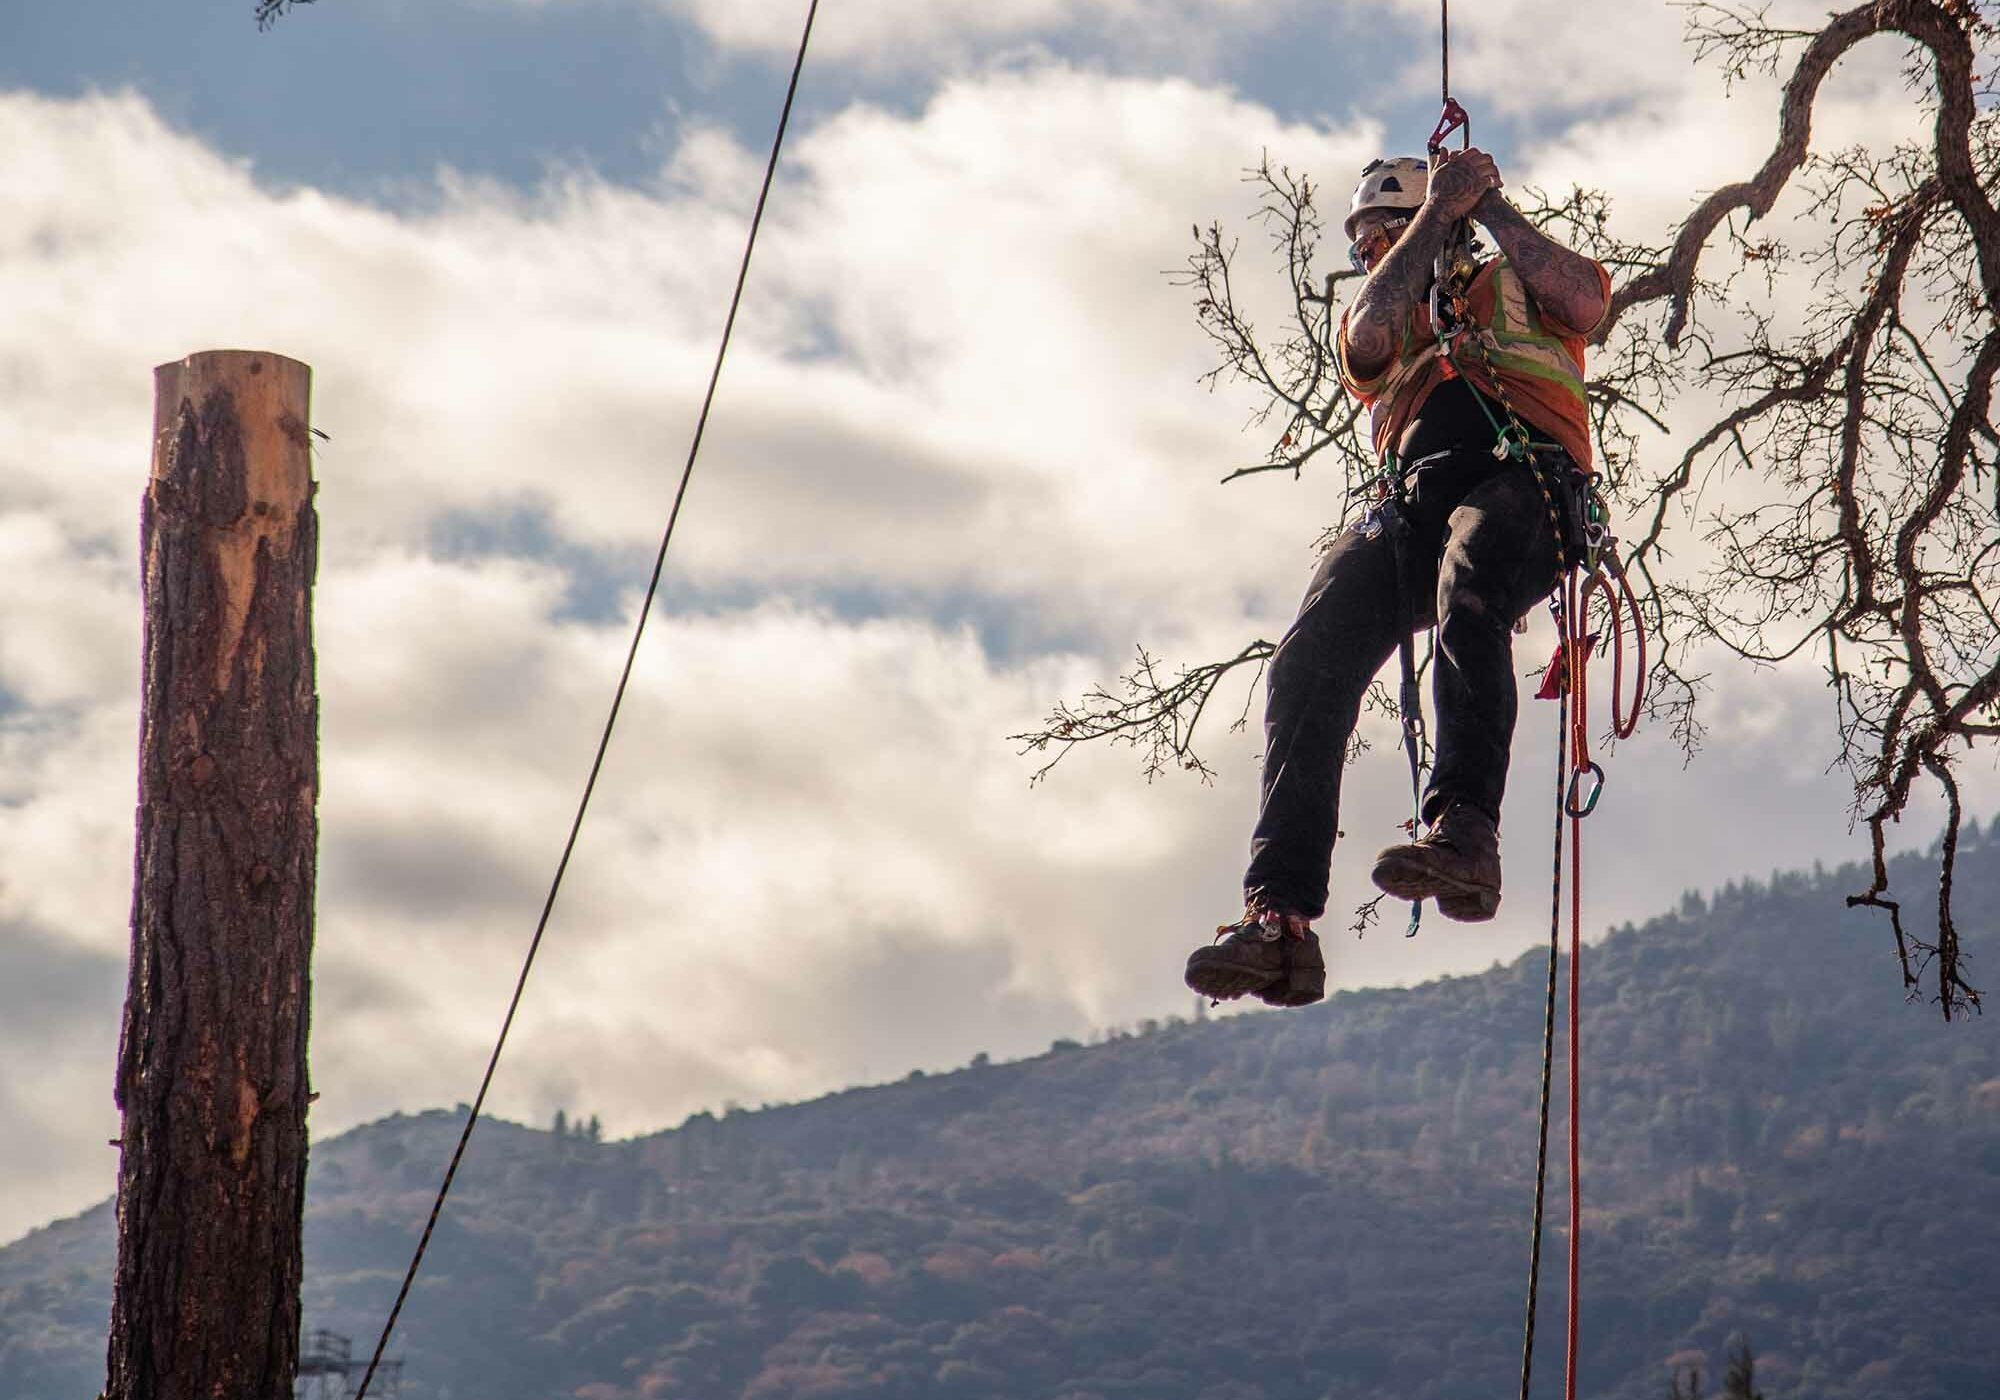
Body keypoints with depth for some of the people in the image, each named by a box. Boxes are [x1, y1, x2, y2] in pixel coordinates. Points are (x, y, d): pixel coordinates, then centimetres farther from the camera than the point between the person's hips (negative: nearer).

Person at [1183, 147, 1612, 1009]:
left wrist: (1491, 209, 12)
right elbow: (1369, 335, 11)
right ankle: (1280, 918, -34)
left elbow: (1584, 302, 6)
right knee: (1309, 664, -24)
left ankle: (1464, 833, -52)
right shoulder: (1379, 317, 37)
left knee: (1467, 592, -40)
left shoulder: (1514, 283, 30)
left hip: (1522, 482, -3)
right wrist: (1441, 209, 14)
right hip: (1412, 500, 3)